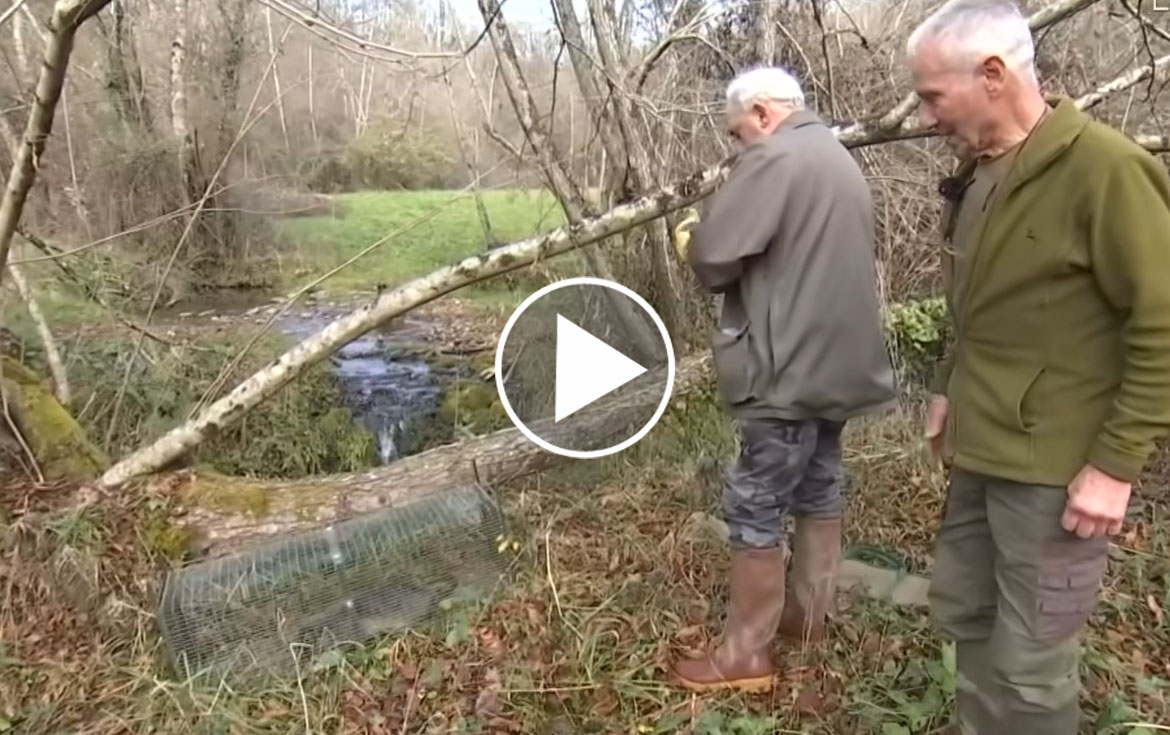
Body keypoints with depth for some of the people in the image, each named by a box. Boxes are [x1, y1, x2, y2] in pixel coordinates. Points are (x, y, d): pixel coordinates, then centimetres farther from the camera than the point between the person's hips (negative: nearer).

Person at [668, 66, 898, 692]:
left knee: (756, 507, -1)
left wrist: (695, 243, 2)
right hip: (837, 361, 10)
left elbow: (711, 255, -20)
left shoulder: (774, 158, -14)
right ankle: (807, 614, 32)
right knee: (819, 491, 18)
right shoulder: (840, 161, 18)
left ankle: (747, 655, 8)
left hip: (789, 369, -10)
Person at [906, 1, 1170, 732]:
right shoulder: (977, 173, 10)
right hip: (980, 453, 8)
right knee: (963, 613, 20)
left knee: (1028, 667, 3)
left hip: (1053, 465, -8)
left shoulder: (1104, 167, -16)